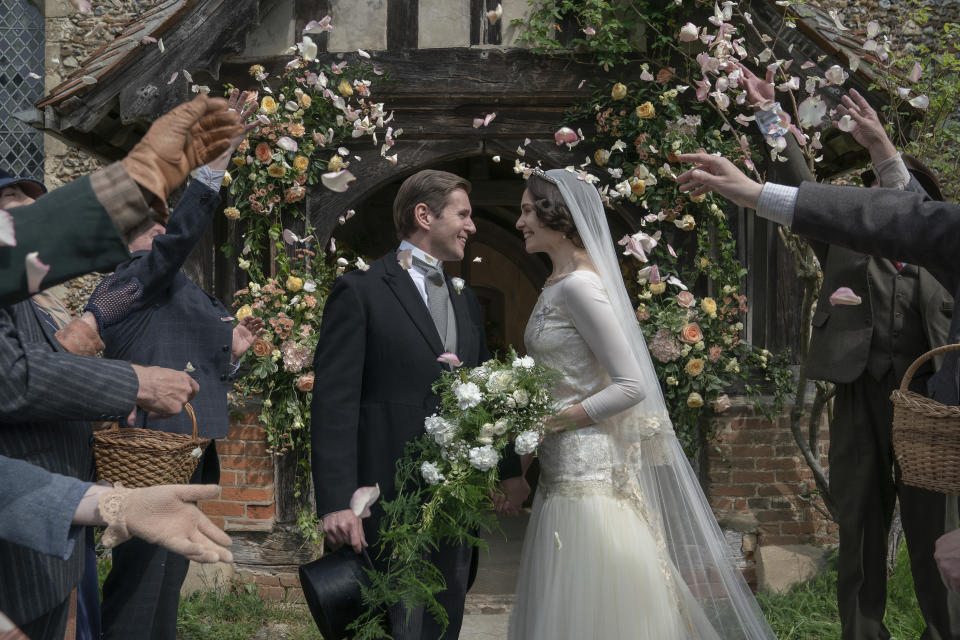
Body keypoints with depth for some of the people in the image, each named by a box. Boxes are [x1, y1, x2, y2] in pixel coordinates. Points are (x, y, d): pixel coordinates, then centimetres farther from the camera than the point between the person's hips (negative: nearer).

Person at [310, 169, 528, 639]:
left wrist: (511, 471, 13)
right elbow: (334, 404, -11)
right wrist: (336, 503, -17)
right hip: (390, 502, -7)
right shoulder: (360, 291, -5)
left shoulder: (466, 301, 18)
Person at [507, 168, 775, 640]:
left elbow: (631, 385, -19)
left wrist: (552, 421, -17)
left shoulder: (579, 285, -15)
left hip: (587, 472, -9)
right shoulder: (556, 285, 12)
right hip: (561, 471, 9)